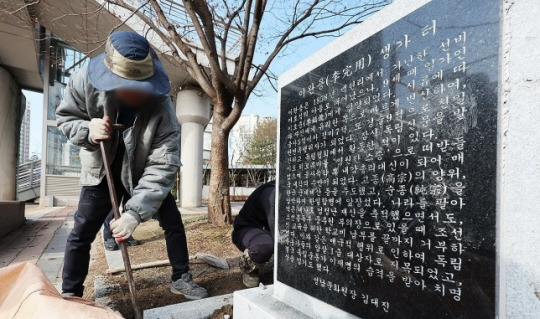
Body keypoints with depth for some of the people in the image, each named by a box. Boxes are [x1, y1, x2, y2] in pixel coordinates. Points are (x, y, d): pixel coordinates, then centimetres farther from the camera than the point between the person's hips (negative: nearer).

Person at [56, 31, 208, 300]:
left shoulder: (161, 108, -33)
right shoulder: (84, 81, -25)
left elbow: (163, 166, -34)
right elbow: (65, 116, -6)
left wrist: (135, 212, -41)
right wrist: (87, 131, -31)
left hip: (143, 175, 0)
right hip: (101, 172, 1)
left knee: (173, 222, 0)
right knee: (81, 233, 1)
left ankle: (181, 279, 21)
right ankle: (70, 294, 24)